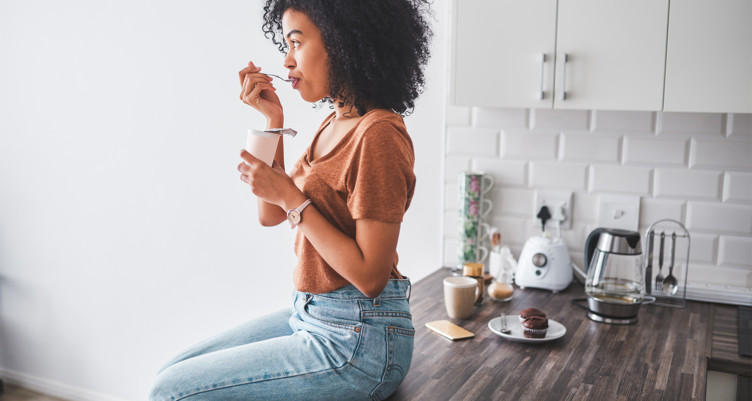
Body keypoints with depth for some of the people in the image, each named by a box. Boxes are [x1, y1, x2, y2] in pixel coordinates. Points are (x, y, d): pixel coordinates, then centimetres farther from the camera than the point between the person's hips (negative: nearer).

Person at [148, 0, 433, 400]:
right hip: (310, 317, 9)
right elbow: (270, 215, 10)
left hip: (355, 342, -9)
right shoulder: (334, 124, 8)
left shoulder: (378, 133, -21)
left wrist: (290, 197, -19)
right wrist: (273, 120, 2)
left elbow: (370, 276, -22)